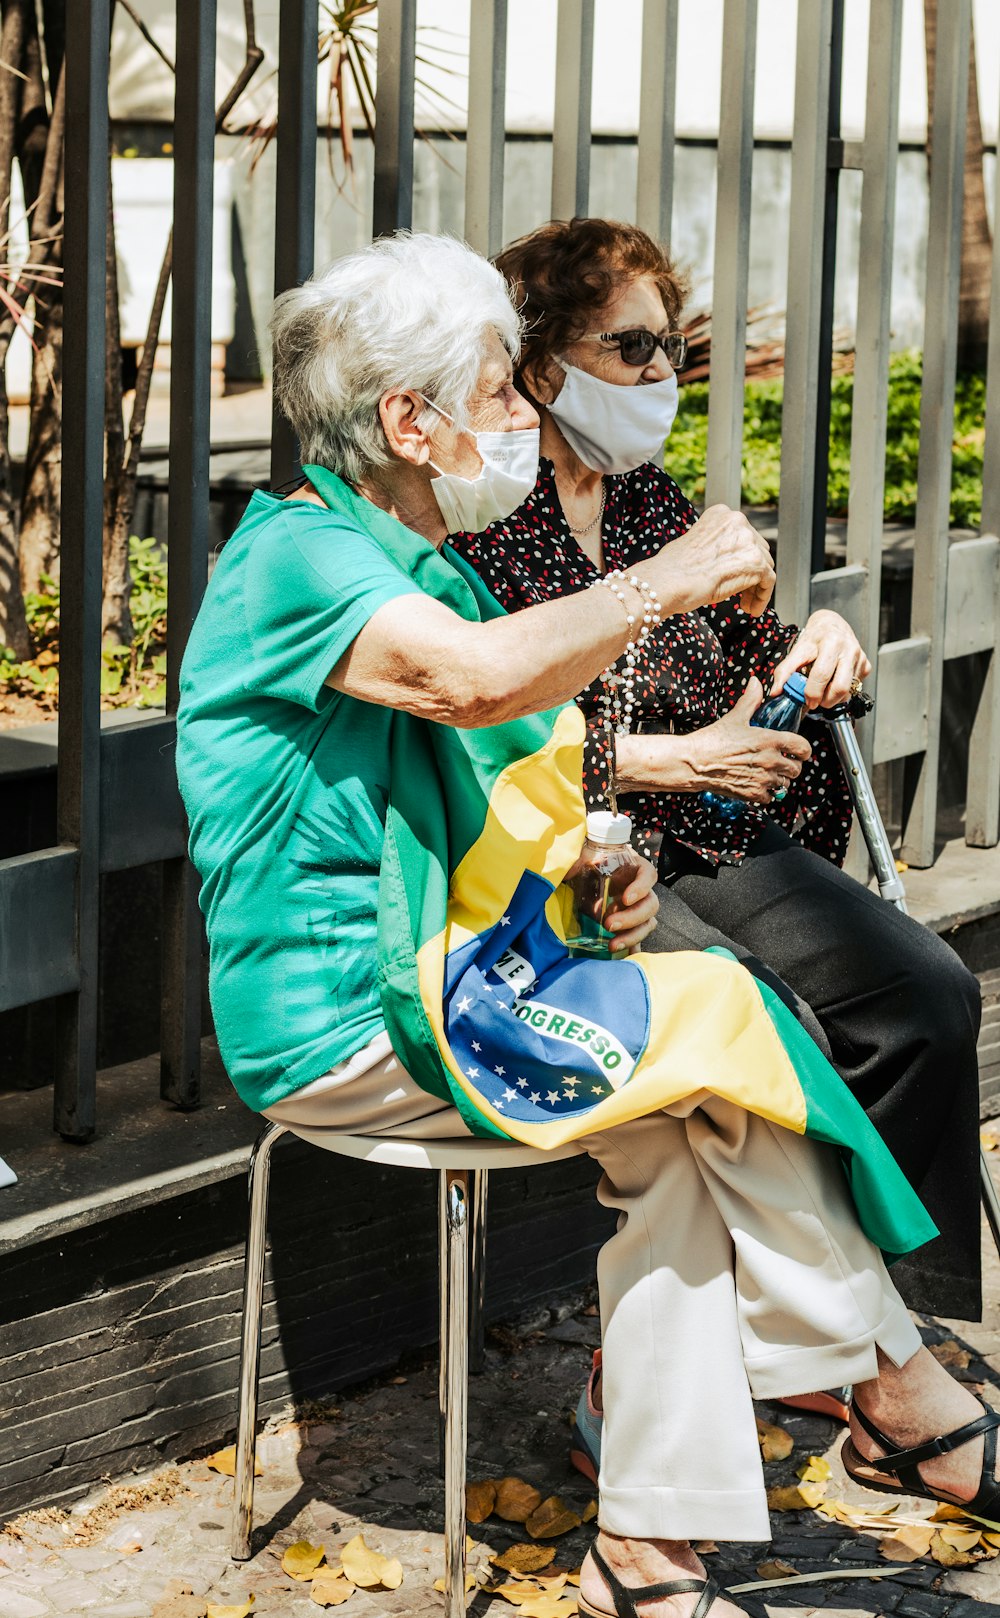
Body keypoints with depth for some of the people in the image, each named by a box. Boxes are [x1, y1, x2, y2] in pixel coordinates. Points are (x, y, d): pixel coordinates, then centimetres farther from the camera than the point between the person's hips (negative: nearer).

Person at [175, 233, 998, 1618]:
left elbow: (510, 789, 26)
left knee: (678, 1138, -12)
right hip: (345, 1022, -9)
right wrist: (673, 578, -21)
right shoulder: (295, 556, -14)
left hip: (438, 974, 9)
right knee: (716, 1025, -14)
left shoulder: (427, 569, 19)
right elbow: (479, 678, -34)